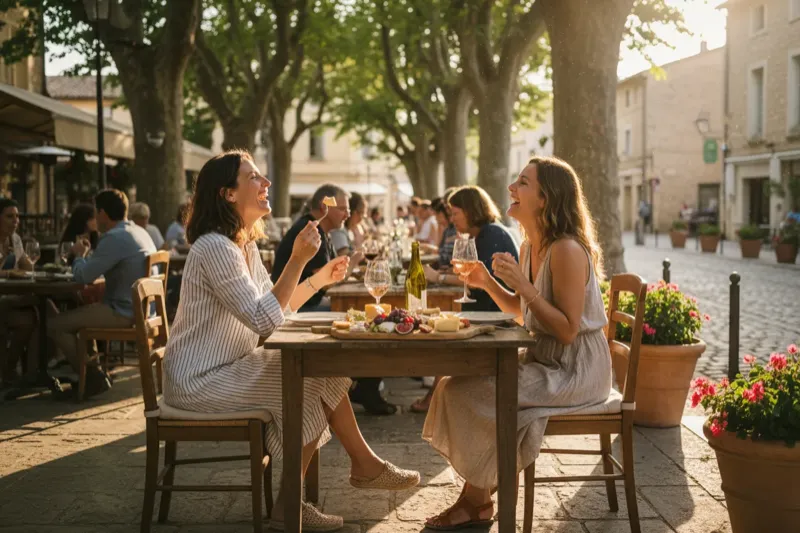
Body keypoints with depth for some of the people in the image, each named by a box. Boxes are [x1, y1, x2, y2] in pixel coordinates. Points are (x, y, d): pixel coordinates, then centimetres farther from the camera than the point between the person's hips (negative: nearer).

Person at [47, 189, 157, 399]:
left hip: (125, 313, -10)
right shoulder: (140, 232, 12)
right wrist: (88, 255, 17)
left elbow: (83, 276, -17)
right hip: (142, 308, 10)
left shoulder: (114, 238, -19)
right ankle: (90, 369, 29)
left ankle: (93, 379, 2)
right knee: (77, 313, 29)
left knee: (55, 325, -4)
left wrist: (79, 255, 2)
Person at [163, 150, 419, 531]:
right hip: (200, 381, -10)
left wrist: (319, 279, 6)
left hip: (229, 367, 10)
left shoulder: (246, 246, 10)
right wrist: (298, 260, -27)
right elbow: (264, 320, -27)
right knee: (312, 384, -13)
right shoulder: (215, 248, -21)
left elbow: (276, 310, 13)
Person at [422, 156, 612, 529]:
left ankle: (476, 499, 5)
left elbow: (567, 331, -24)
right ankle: (476, 497, 8)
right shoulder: (530, 246, 8)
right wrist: (488, 283, 4)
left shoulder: (567, 250, -21)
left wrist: (523, 285, -28)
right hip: (544, 359, 10)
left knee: (472, 392, -17)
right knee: (457, 382, 2)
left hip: (574, 370, -9)